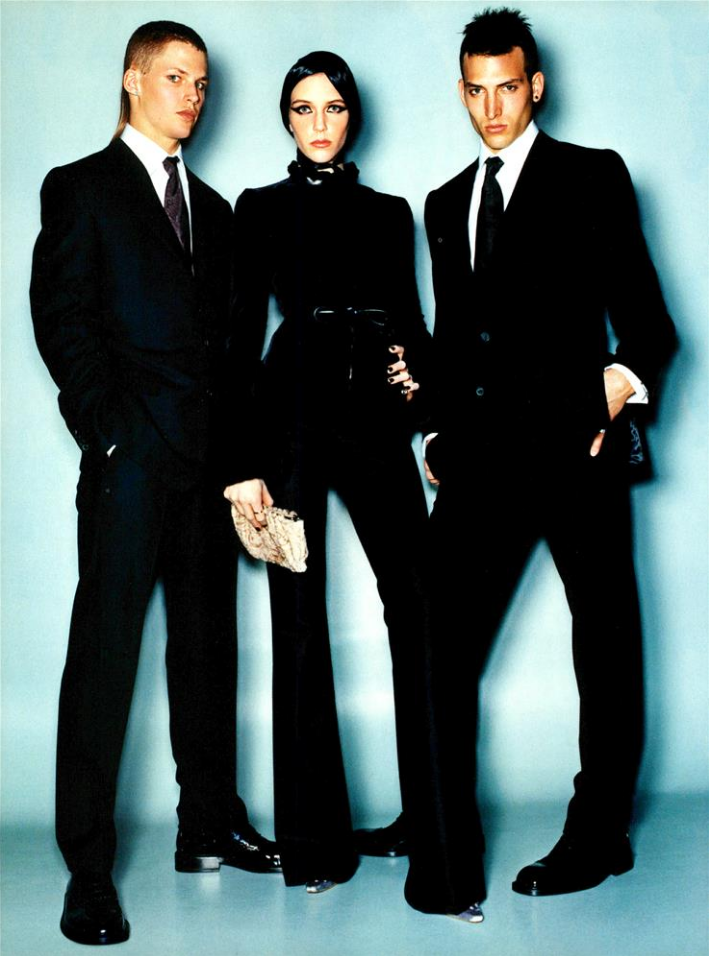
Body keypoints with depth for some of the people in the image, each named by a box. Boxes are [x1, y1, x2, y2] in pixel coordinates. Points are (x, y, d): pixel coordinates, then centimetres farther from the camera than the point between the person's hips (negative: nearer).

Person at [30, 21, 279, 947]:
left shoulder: (211, 206, 21)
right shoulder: (82, 188, 5)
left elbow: (221, 330, 16)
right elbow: (61, 317, -4)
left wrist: (237, 445, 5)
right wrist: (111, 432, -12)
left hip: (209, 459, 6)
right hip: (131, 460, -6)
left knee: (208, 645, 10)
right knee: (106, 652, -5)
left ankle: (211, 825, 22)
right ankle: (88, 866, 1)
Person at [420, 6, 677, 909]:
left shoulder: (593, 176, 5)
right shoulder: (445, 203, 19)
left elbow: (642, 312, 1)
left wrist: (624, 377, -17)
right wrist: (440, 430, 12)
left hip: (575, 445, -4)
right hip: (481, 454, 4)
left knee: (605, 644, 5)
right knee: (442, 642, 0)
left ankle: (597, 838, 19)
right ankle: (449, 835, 13)